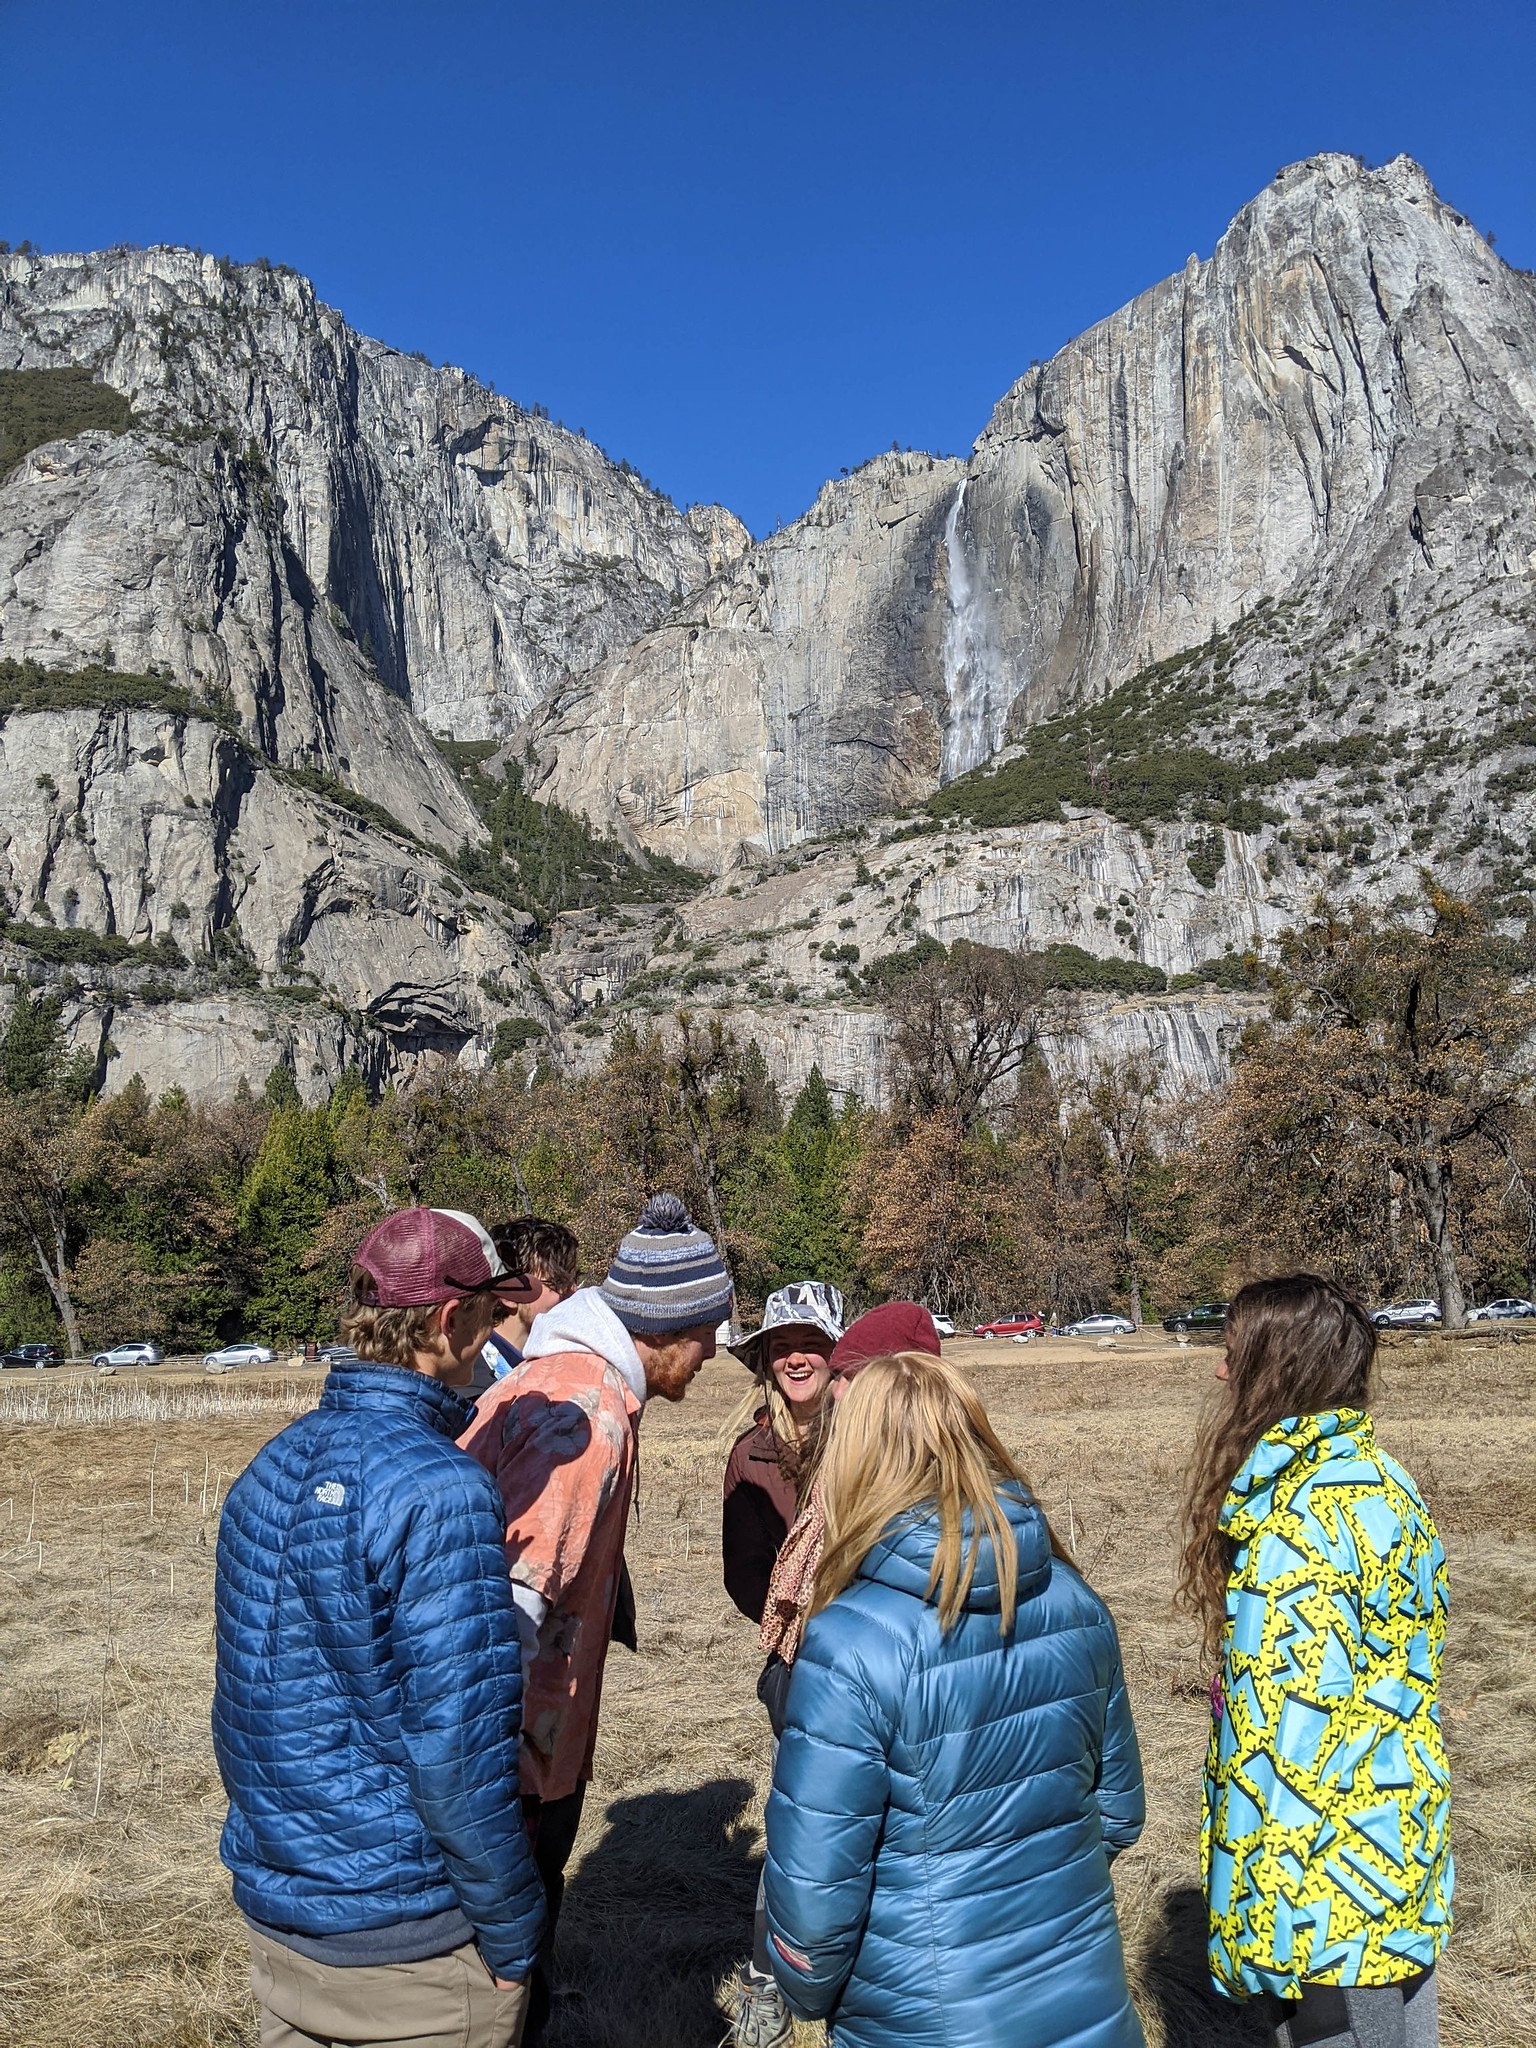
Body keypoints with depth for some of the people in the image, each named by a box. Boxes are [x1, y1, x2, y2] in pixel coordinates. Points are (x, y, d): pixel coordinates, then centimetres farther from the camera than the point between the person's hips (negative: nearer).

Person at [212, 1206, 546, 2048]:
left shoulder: (267, 1468, 1)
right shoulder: (438, 1490, -25)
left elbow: (247, 1696, 10)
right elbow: (456, 1749, -24)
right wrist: (513, 1938, -12)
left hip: (273, 1916, 7)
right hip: (406, 1946, -7)